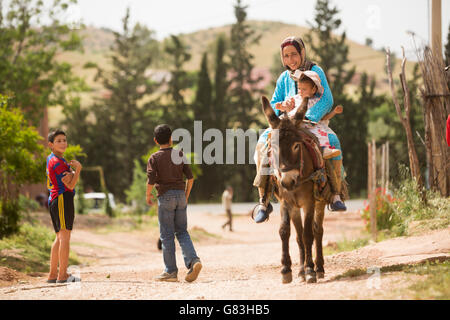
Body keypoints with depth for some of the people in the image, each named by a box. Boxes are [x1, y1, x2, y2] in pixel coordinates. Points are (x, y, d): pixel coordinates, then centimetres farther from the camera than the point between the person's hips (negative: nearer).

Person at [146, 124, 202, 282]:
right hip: (180, 194, 4)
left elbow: (151, 181, -12)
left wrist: (148, 196, 5)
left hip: (165, 196, -4)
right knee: (182, 232, 11)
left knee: (167, 235, 2)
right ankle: (193, 260, -10)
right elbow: (190, 177, 4)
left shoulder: (154, 158, -5)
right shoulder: (180, 155, 6)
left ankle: (171, 271, 3)